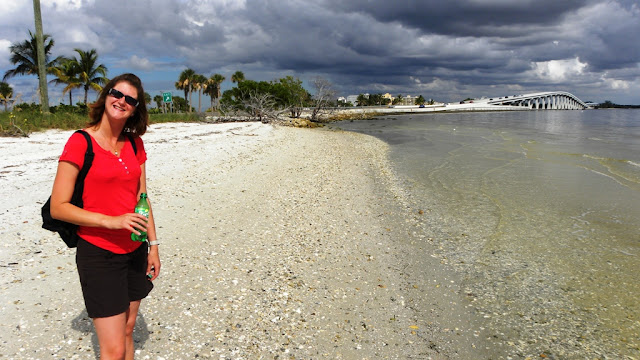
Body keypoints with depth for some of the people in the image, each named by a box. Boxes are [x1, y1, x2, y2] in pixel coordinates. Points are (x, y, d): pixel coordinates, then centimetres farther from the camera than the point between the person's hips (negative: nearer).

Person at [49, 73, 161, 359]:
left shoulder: (135, 143, 6)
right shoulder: (80, 142, -11)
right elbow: (58, 207, -13)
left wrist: (152, 245, 9)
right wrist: (111, 221, -22)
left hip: (134, 250, 6)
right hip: (98, 253, -6)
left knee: (127, 331, 17)